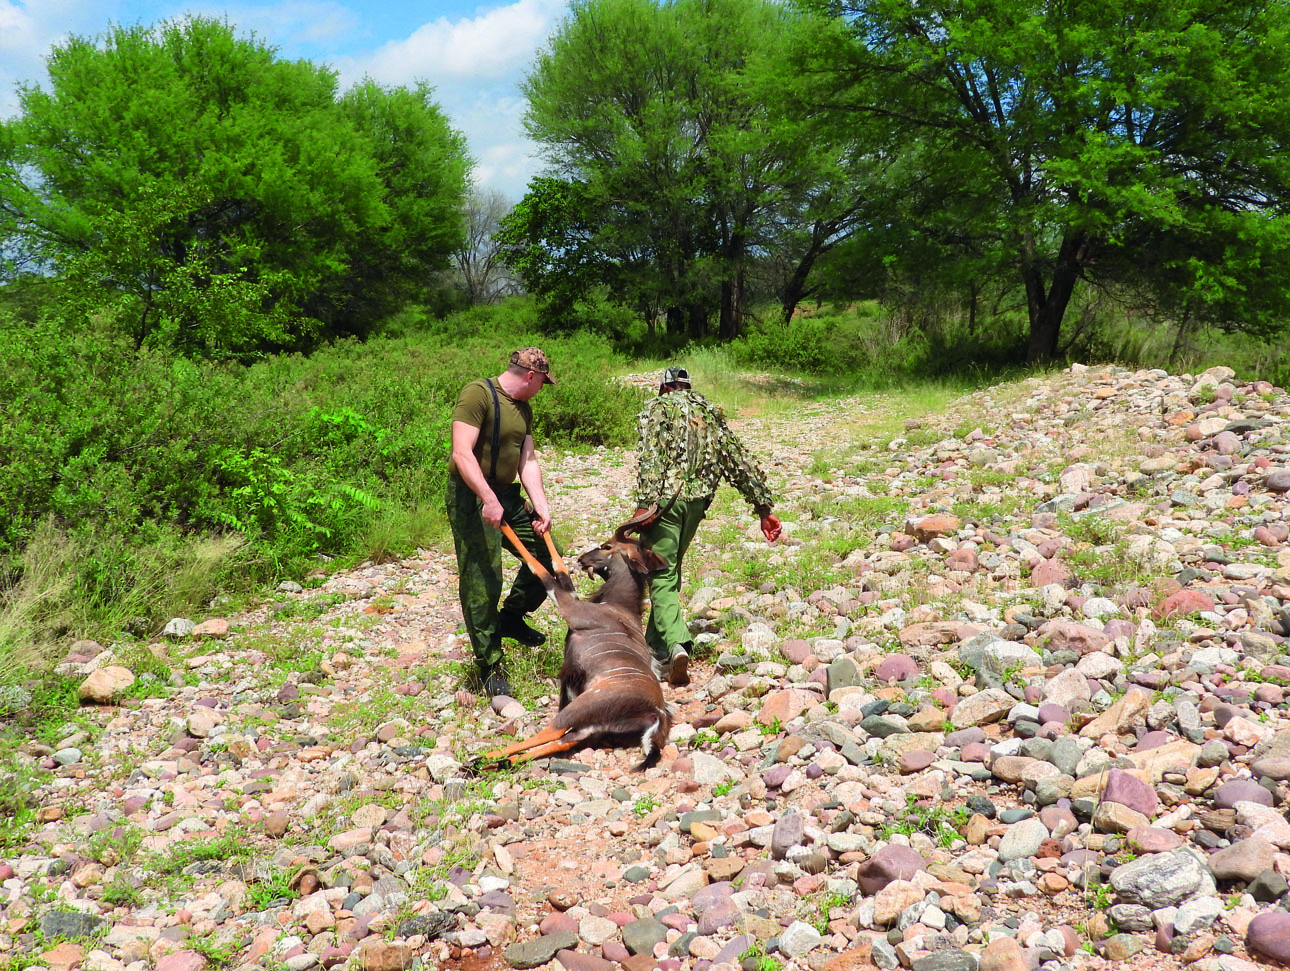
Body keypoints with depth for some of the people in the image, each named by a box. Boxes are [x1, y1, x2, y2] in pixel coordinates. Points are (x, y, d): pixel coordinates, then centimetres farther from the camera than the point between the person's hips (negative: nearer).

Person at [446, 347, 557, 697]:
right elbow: (462, 453, -23)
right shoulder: (477, 394, -15)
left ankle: (511, 618, 30)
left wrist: (541, 506, -3)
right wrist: (489, 499, -30)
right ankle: (489, 666, 5)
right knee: (481, 582, -6)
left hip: (508, 496, 9)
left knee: (546, 554, 10)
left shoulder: (523, 408, 12)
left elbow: (527, 461, 10)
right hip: (472, 499, -8)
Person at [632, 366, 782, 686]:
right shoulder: (711, 412, 20)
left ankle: (677, 645, -21)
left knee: (661, 577, -2)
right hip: (698, 502, 5)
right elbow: (741, 461, 16)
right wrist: (763, 506, 17)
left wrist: (644, 503, -22)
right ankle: (656, 644, 27)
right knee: (671, 571, 20)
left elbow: (651, 457, -14)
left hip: (666, 499, -5)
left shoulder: (657, 408, 3)